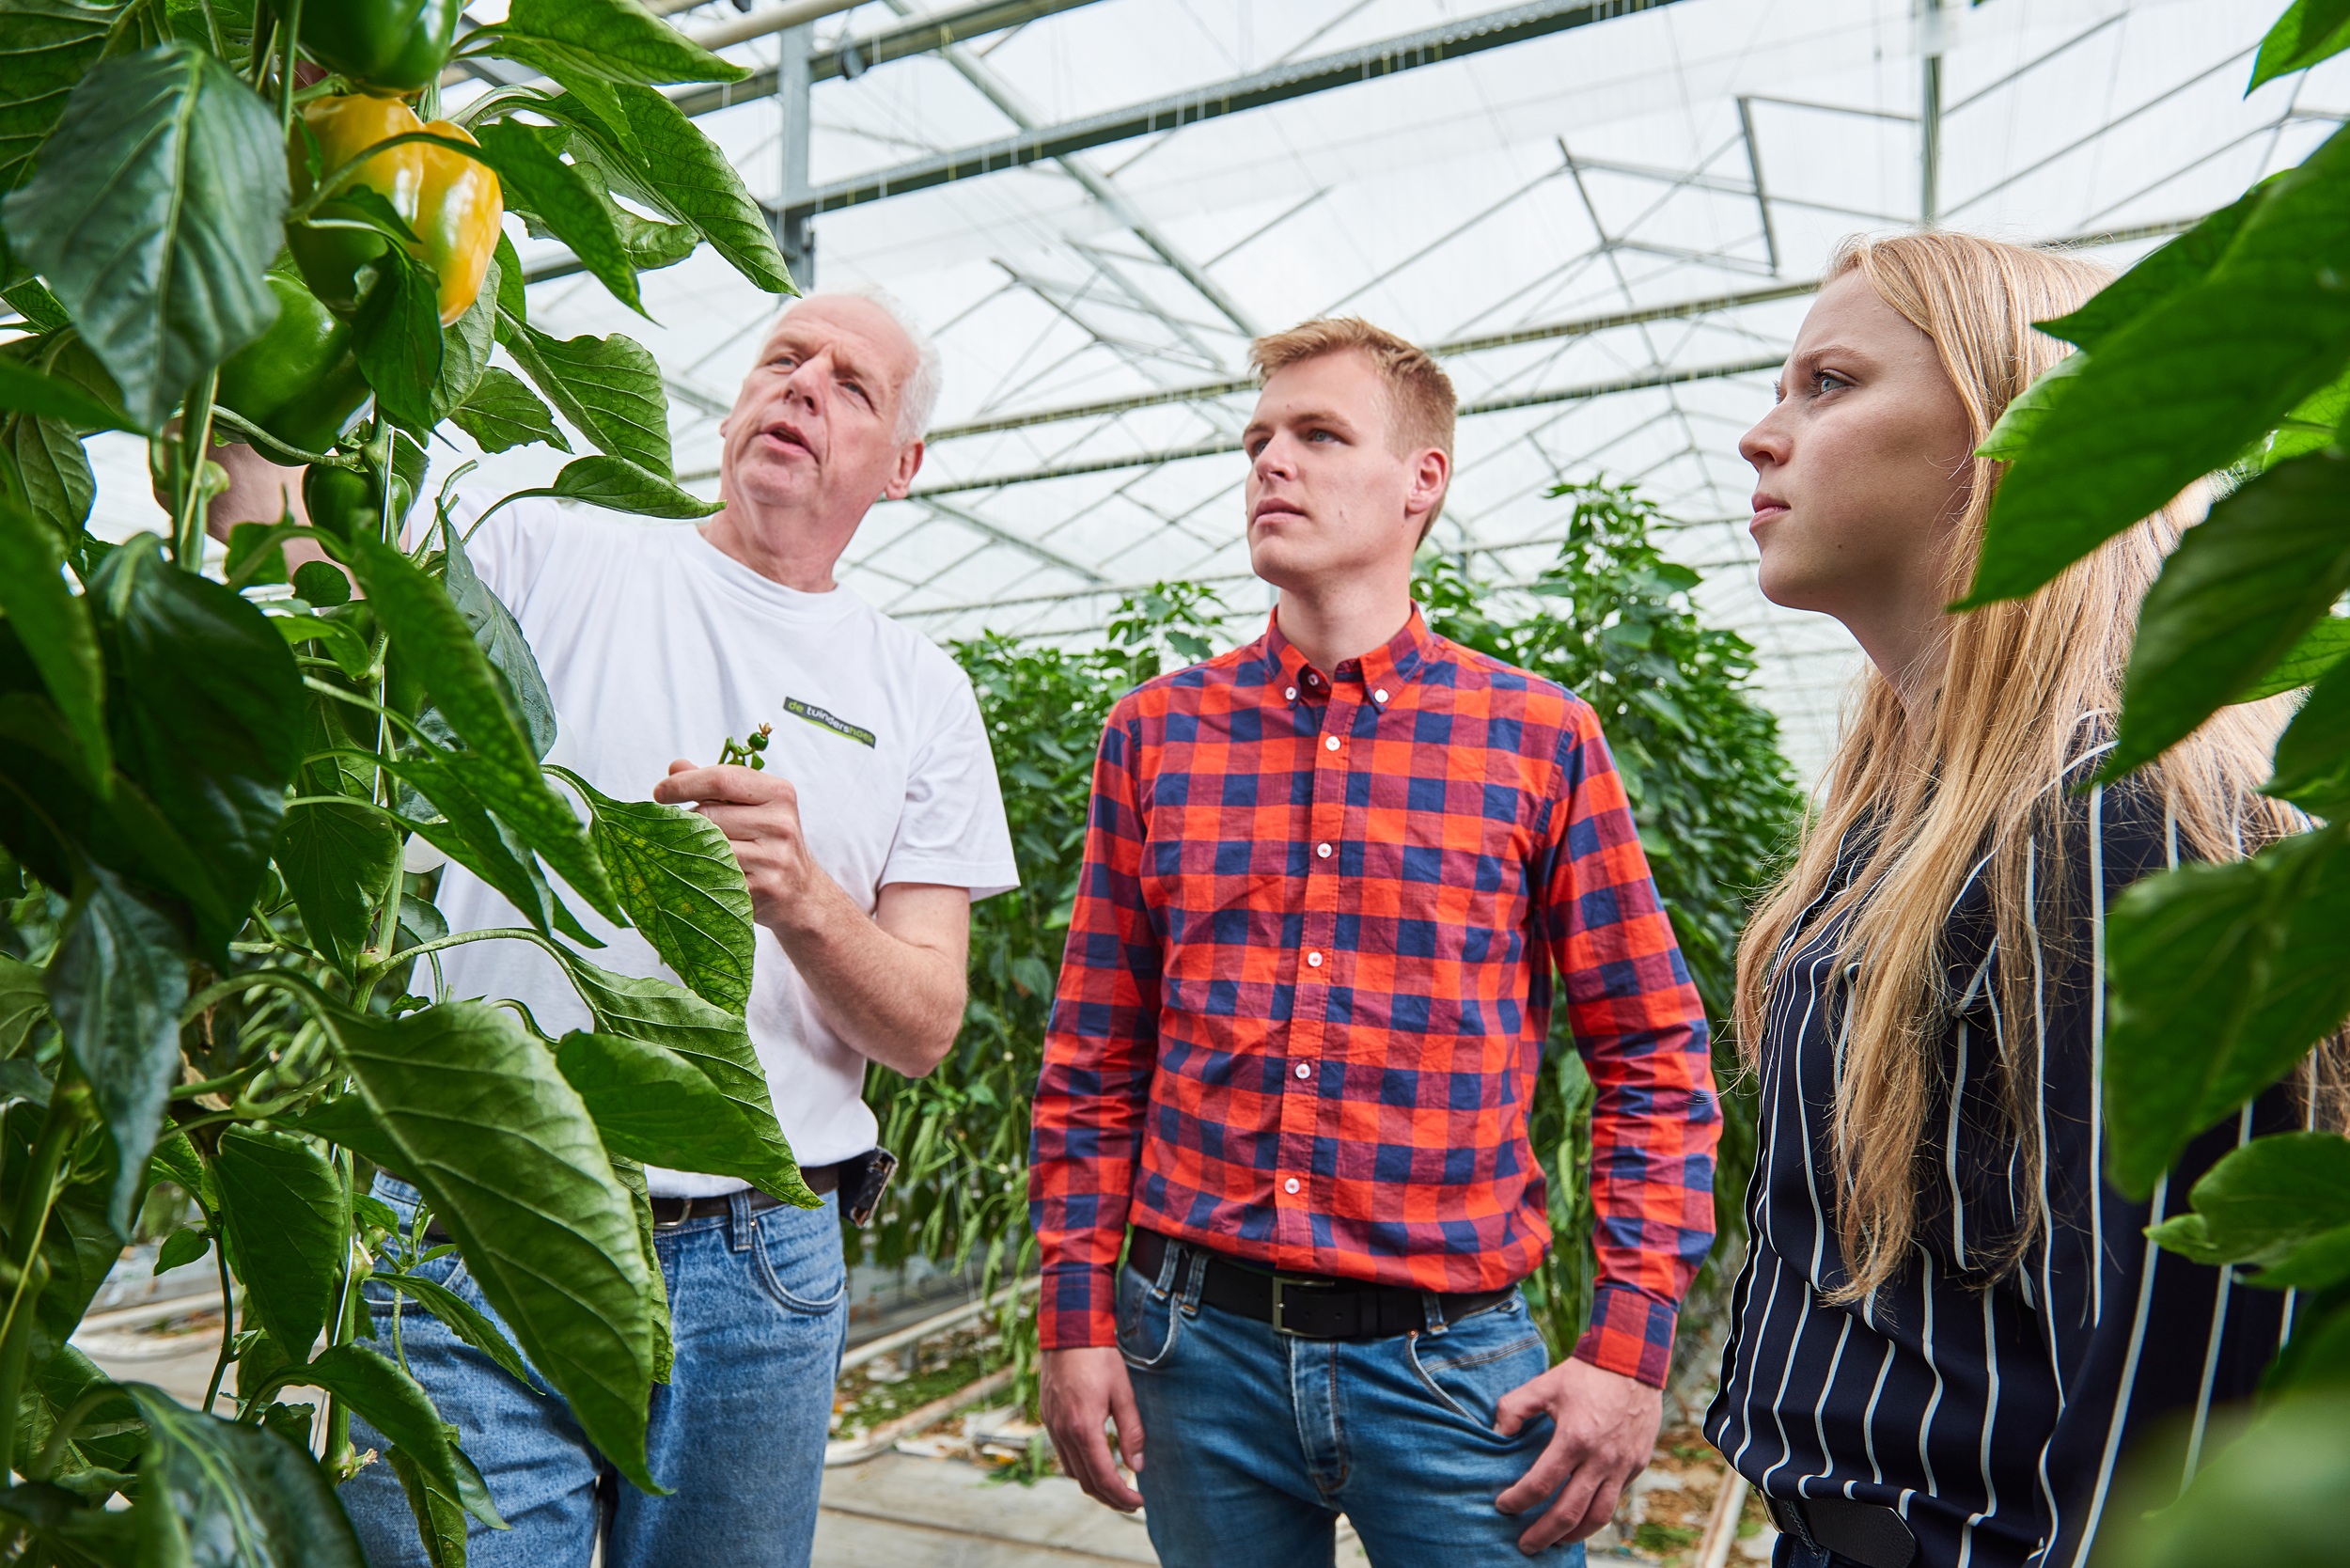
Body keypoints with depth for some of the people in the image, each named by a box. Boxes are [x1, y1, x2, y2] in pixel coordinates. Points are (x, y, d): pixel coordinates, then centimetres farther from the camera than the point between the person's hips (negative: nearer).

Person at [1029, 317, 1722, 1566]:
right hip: (1198, 1342, 2)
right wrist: (1078, 1317, 3)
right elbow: (1093, 1060, 5)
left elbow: (1657, 1065, 0)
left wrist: (1629, 1347, -6)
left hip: (1448, 1360, -1)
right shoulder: (1154, 732, 2)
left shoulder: (1541, 738, -3)